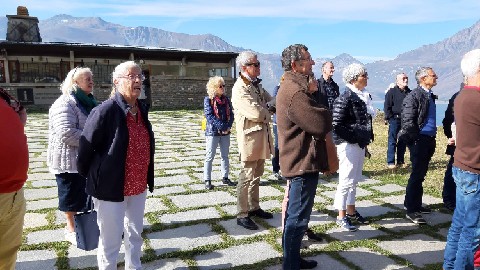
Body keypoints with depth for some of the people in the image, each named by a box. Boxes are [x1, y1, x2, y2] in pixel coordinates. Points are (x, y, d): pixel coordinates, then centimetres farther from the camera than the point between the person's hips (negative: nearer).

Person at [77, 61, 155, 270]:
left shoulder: (141, 109, 3)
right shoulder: (105, 110, -19)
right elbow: (86, 147, -13)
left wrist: (148, 179, 11)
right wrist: (87, 177, -2)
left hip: (138, 187, 7)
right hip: (111, 188, -7)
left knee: (135, 234, 23)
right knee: (111, 240, 8)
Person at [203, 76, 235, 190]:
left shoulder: (226, 99, 8)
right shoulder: (208, 100, -7)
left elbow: (231, 114, 6)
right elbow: (209, 116, -15)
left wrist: (228, 126, -11)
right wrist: (222, 126, -20)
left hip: (225, 132, 5)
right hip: (212, 132, -5)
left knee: (225, 156, 13)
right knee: (210, 156, 1)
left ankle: (225, 178, 24)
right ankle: (207, 180, 7)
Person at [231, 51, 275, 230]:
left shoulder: (256, 85, 15)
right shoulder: (240, 89, -15)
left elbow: (272, 102, 13)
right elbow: (255, 112, -24)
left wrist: (265, 108, -10)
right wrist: (269, 111, -4)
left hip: (262, 135, 9)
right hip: (250, 137, -9)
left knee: (257, 175, 16)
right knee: (247, 176, -4)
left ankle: (254, 207, 28)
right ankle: (242, 215, 4)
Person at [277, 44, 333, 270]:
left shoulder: (291, 86, 14)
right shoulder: (295, 92, -22)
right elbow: (321, 125, -22)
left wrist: (320, 113, -3)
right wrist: (326, 113, -3)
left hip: (298, 160, 11)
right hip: (303, 162, -11)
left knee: (294, 212, 20)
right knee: (298, 217, -2)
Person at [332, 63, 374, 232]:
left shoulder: (363, 96, 10)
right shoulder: (345, 98, -15)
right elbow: (337, 125, -19)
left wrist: (365, 139, 13)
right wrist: (355, 138, -17)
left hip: (360, 144, 8)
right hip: (348, 144, -8)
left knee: (354, 180, 17)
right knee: (346, 181, -1)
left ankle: (351, 211, 30)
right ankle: (341, 216, 10)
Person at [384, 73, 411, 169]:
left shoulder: (409, 92, 12)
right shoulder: (391, 92, -3)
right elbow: (387, 106, -4)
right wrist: (390, 118, -9)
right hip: (395, 120, -5)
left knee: (403, 142, 9)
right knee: (392, 141, -3)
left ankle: (400, 161, 17)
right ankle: (390, 162, 1)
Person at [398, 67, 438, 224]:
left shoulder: (430, 95, 14)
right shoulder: (414, 96, -12)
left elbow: (430, 119, 18)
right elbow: (408, 121, -16)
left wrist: (432, 140, 13)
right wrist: (415, 140, -15)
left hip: (429, 140, 8)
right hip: (419, 140, -8)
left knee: (420, 174, 15)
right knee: (417, 175, -5)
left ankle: (415, 204, 27)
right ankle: (411, 211, 3)